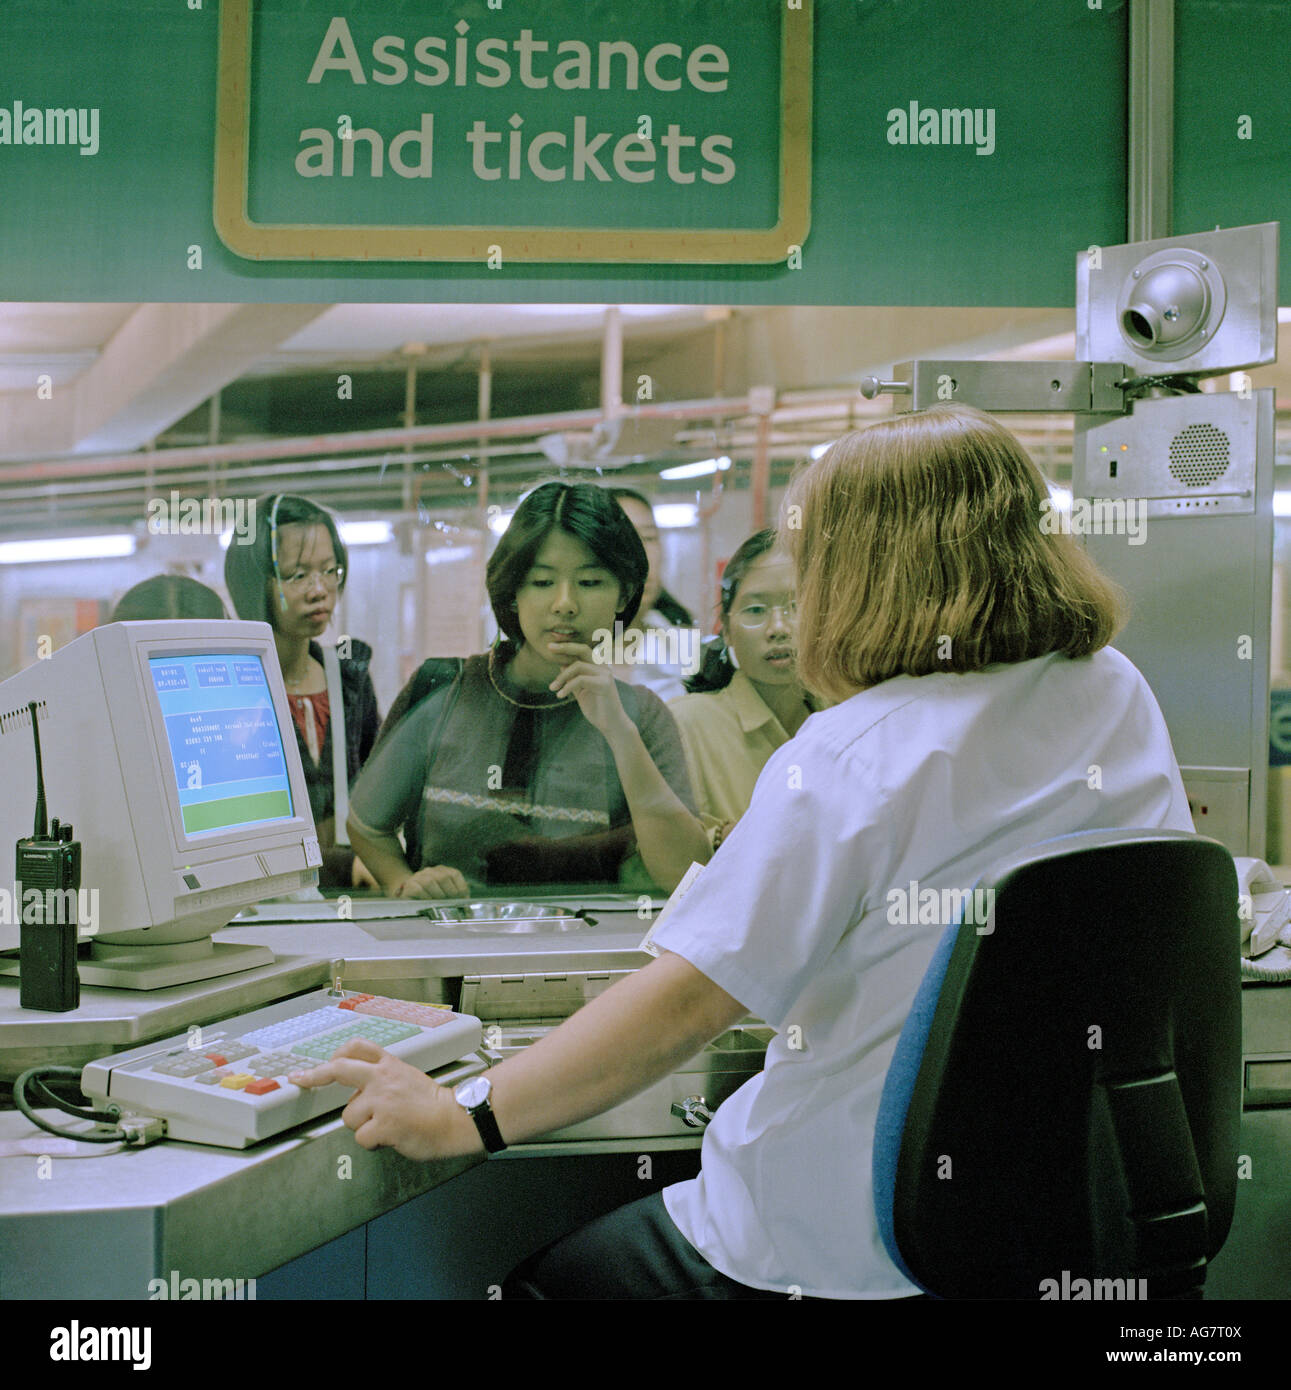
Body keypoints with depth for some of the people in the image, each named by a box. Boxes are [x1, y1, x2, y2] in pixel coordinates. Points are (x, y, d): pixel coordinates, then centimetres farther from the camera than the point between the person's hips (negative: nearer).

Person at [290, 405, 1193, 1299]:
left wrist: (461, 1118, -15)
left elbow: (686, 1001, -23)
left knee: (536, 1274, 14)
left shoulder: (855, 756, -20)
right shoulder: (1121, 699, 2)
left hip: (857, 1252, -8)